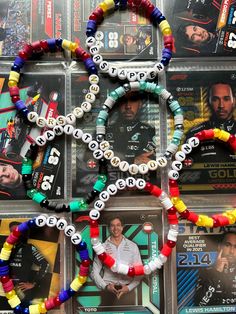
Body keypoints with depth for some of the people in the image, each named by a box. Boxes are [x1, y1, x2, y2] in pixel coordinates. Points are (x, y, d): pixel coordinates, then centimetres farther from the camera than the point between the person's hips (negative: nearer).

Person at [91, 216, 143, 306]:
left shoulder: (133, 246, 2)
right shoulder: (102, 247, 0)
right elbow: (95, 272, 3)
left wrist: (129, 287, -8)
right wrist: (106, 286, -10)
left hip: (128, 291, 1)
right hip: (109, 291, 0)